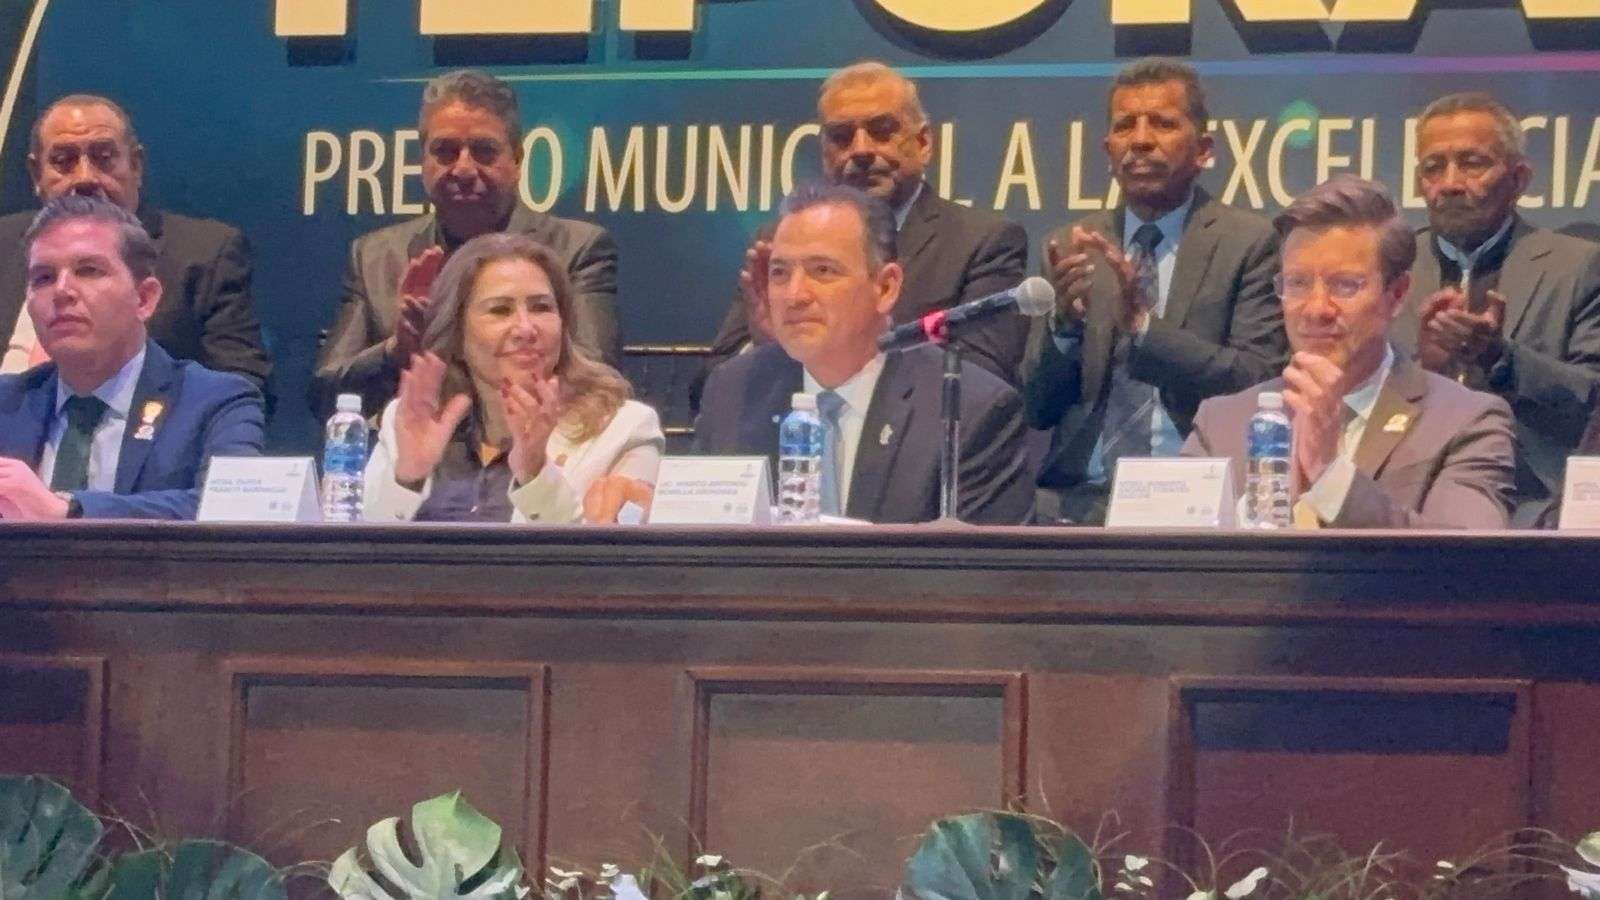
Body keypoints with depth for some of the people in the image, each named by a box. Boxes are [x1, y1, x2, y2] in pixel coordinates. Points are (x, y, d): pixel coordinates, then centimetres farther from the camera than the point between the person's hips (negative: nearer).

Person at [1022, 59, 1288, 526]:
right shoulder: (1068, 248, 14)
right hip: (1079, 499, 3)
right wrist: (1064, 324, -9)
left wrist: (1143, 325, -17)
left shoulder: (1248, 242, 3)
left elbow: (1257, 383, -7)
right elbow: (1038, 410, 10)